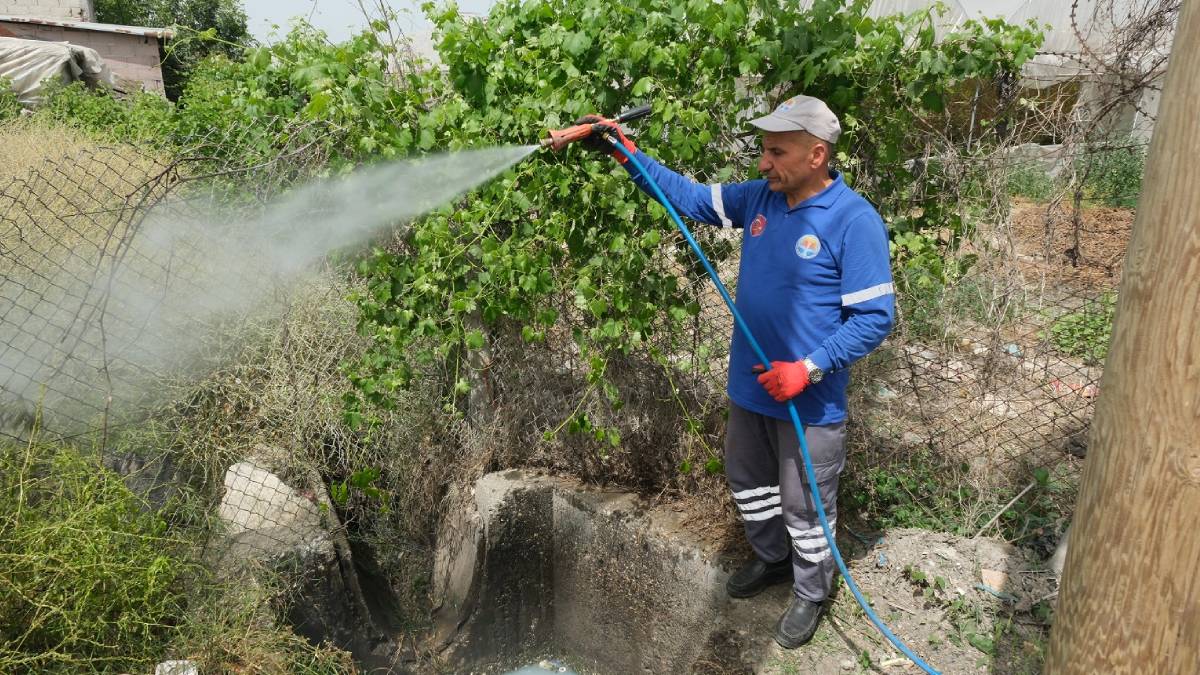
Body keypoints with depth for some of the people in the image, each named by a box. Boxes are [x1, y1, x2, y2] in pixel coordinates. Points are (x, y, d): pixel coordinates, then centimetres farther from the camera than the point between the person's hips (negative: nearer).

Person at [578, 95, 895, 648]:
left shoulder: (855, 221, -20)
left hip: (810, 402, -6)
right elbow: (691, 197, 8)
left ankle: (809, 595, 38)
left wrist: (809, 369, -25)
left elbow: (876, 317, -18)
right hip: (749, 387, 7)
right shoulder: (759, 198, -1)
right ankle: (771, 559, 51)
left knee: (804, 510, 12)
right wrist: (627, 154, -1)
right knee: (748, 484, 25)